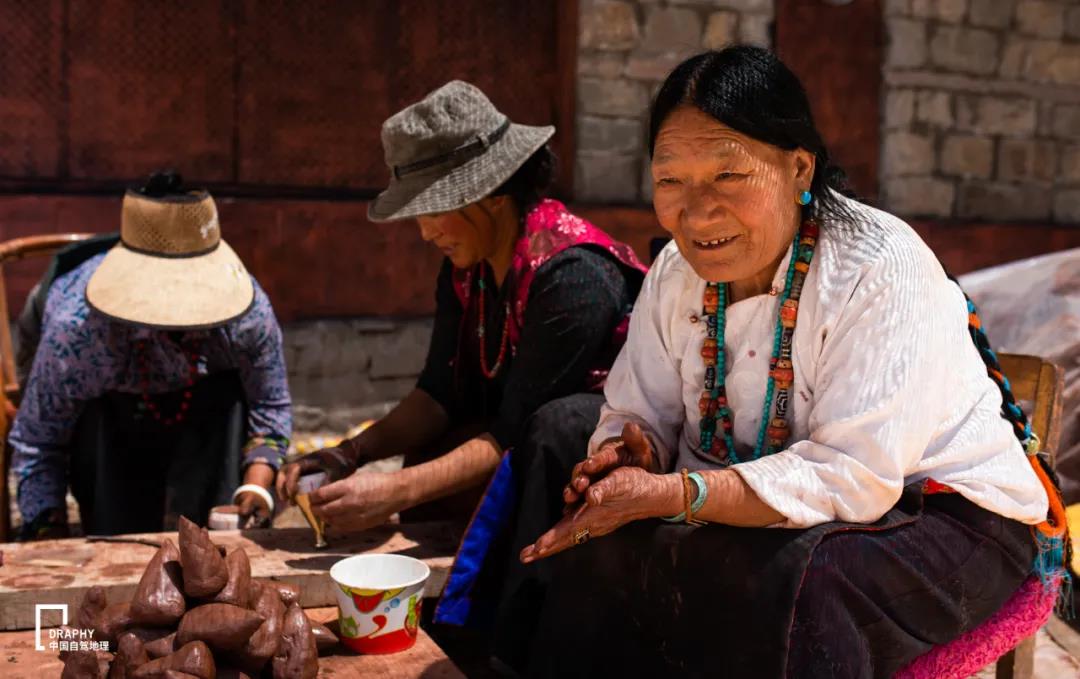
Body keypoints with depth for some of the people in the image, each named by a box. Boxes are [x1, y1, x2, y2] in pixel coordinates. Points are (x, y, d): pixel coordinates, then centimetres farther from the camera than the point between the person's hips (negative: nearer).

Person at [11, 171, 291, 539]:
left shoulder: (249, 313, -31)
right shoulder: (74, 330, -35)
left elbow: (270, 405, -16)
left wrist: (257, 485, -31)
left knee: (225, 397, -29)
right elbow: (35, 443, -23)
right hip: (101, 423, -1)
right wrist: (50, 533, -31)